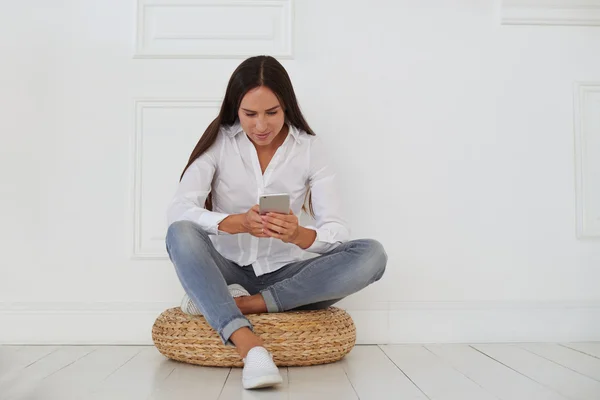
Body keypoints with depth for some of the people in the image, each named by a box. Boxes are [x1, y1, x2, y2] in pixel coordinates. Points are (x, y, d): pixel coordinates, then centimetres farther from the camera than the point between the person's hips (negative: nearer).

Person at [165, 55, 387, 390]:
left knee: (372, 255, -23)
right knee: (180, 234, -31)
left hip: (284, 276, 1)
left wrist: (298, 235, -36)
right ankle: (249, 345, -42)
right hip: (228, 271, 0)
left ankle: (248, 303, -25)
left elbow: (338, 231, -13)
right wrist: (239, 223, -36)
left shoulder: (311, 149, -5)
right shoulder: (218, 141, -6)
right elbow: (179, 210, -18)